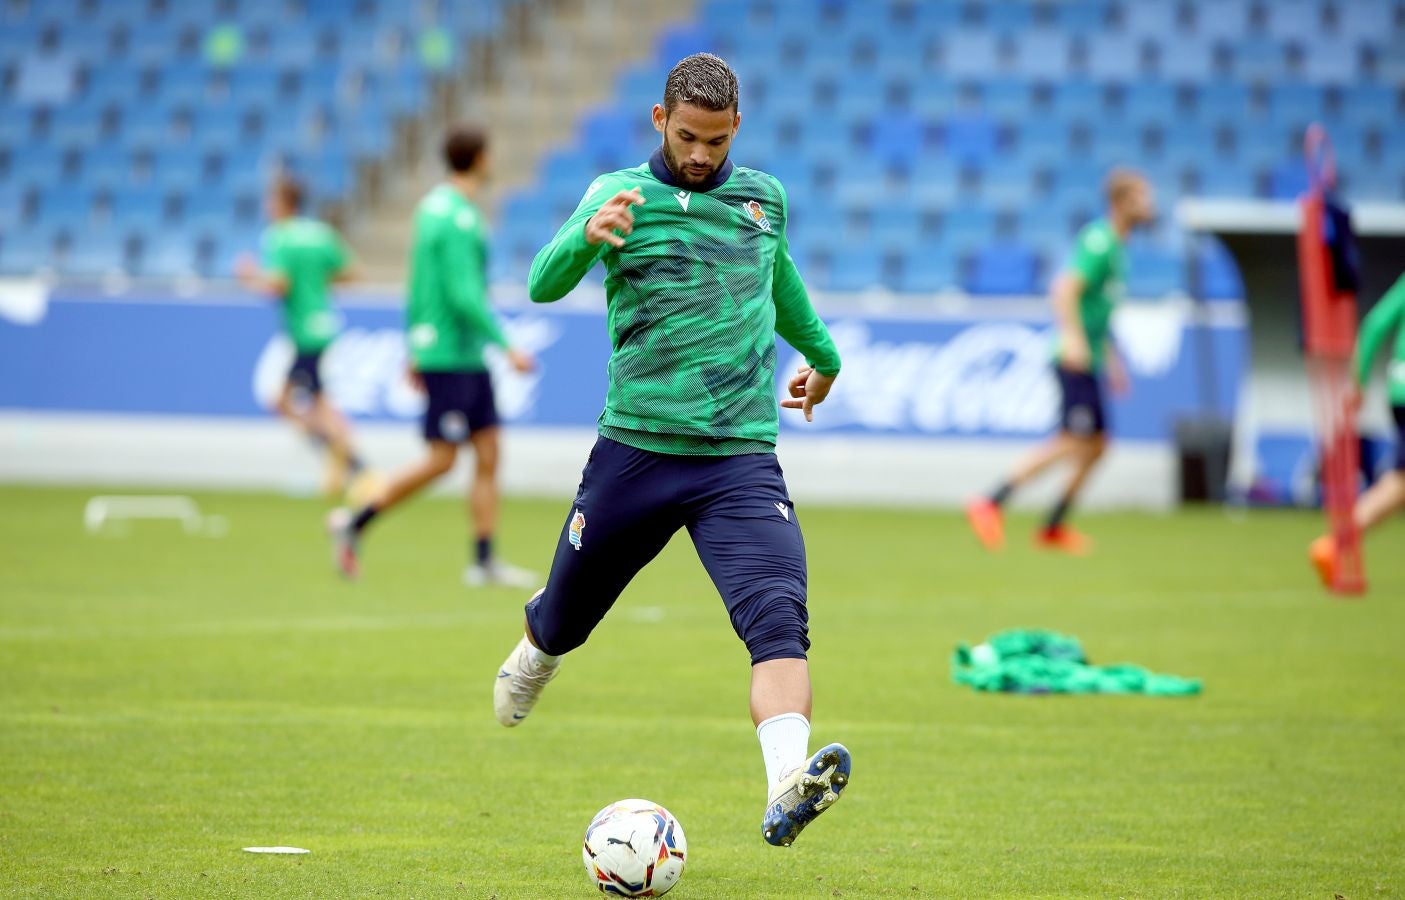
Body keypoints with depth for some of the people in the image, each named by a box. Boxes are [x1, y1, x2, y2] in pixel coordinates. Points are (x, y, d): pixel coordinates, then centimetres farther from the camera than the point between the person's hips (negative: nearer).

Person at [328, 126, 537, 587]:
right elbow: (464, 296, -22)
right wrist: (506, 346, -18)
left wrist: (415, 352, 21)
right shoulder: (459, 219, -17)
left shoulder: (432, 207, 12)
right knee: (441, 459, -5)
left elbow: (417, 284, 17)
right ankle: (354, 523, 4)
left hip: (469, 358, 9)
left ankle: (484, 561, 6)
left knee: (488, 453, 6)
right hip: (452, 354, -9)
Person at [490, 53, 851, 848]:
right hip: (636, 449, -1)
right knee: (567, 615, 14)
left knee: (778, 617, -22)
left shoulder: (764, 198, 11)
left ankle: (788, 789, -38)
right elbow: (544, 284, -16)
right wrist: (588, 238, -38)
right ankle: (534, 657, 51)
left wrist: (822, 353, 47)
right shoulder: (621, 194, -1)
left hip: (741, 456, 1)